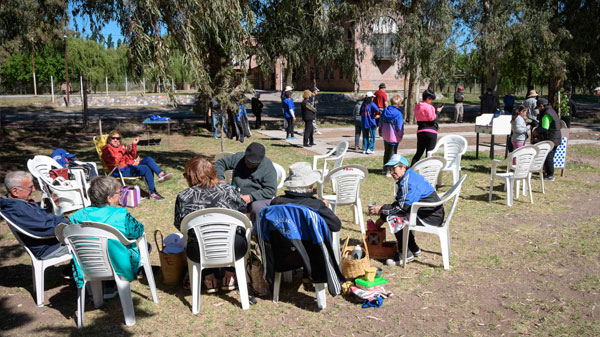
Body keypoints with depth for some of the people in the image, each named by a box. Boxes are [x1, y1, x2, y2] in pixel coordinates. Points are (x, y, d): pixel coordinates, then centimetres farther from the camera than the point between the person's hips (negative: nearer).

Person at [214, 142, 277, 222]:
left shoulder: (268, 167, -9)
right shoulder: (238, 157, 3)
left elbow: (271, 190, -14)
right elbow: (219, 163, 11)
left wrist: (251, 197, -24)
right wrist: (220, 179, -9)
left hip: (258, 198, -4)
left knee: (257, 208, -38)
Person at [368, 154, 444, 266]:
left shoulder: (409, 182, -21)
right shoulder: (407, 179, 12)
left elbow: (403, 207, -23)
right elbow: (399, 203, 14)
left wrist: (381, 209, -16)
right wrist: (383, 218, 8)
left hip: (431, 217, -11)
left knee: (396, 218, -15)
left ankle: (405, 255, -7)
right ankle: (414, 249, 24)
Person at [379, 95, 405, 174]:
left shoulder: (385, 110, 0)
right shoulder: (398, 113, -18)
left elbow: (380, 122, 8)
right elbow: (399, 126, -16)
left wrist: (381, 132, 17)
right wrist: (401, 135, -2)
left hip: (385, 136, 6)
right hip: (394, 137, -6)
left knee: (386, 152, 18)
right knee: (392, 153, 4)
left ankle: (385, 168, 26)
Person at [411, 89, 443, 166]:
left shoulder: (417, 106, 6)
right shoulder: (429, 107, -17)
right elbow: (433, 120, -16)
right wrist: (437, 111, -1)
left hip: (420, 131, 7)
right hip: (431, 132, -7)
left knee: (419, 152, 15)